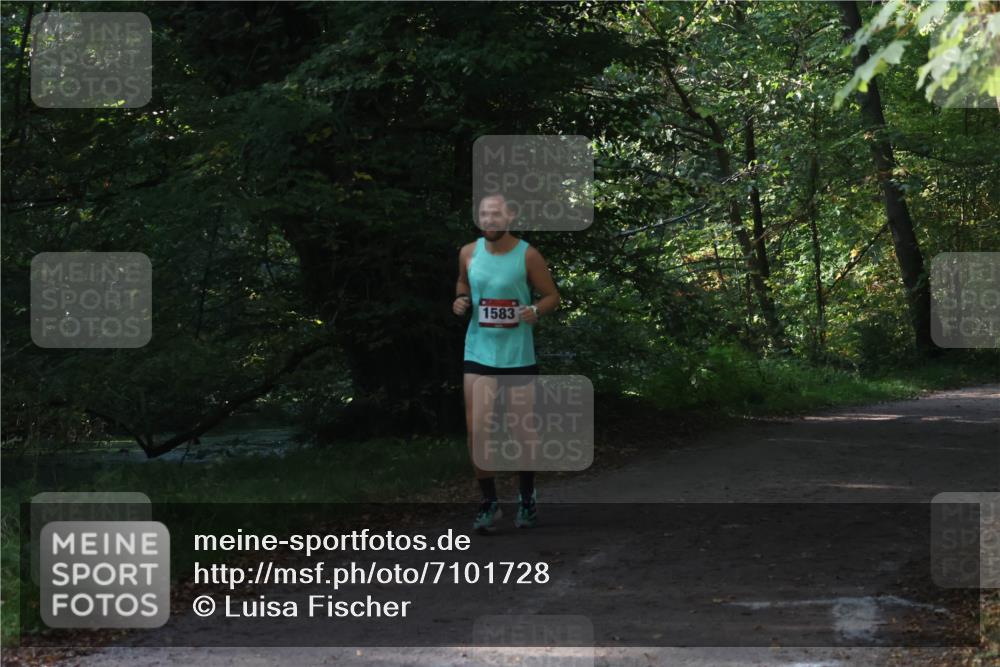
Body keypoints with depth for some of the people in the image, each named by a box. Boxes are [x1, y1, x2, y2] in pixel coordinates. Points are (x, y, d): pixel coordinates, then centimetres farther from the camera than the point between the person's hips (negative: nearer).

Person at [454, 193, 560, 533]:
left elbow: (552, 295, 0)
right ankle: (489, 501, 7)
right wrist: (461, 300, -2)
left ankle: (526, 499, 30)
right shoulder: (469, 253, 0)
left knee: (522, 430, 9)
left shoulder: (527, 255, -8)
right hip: (479, 352, 2)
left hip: (518, 354, -2)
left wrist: (536, 311, -21)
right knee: (476, 429, -9)